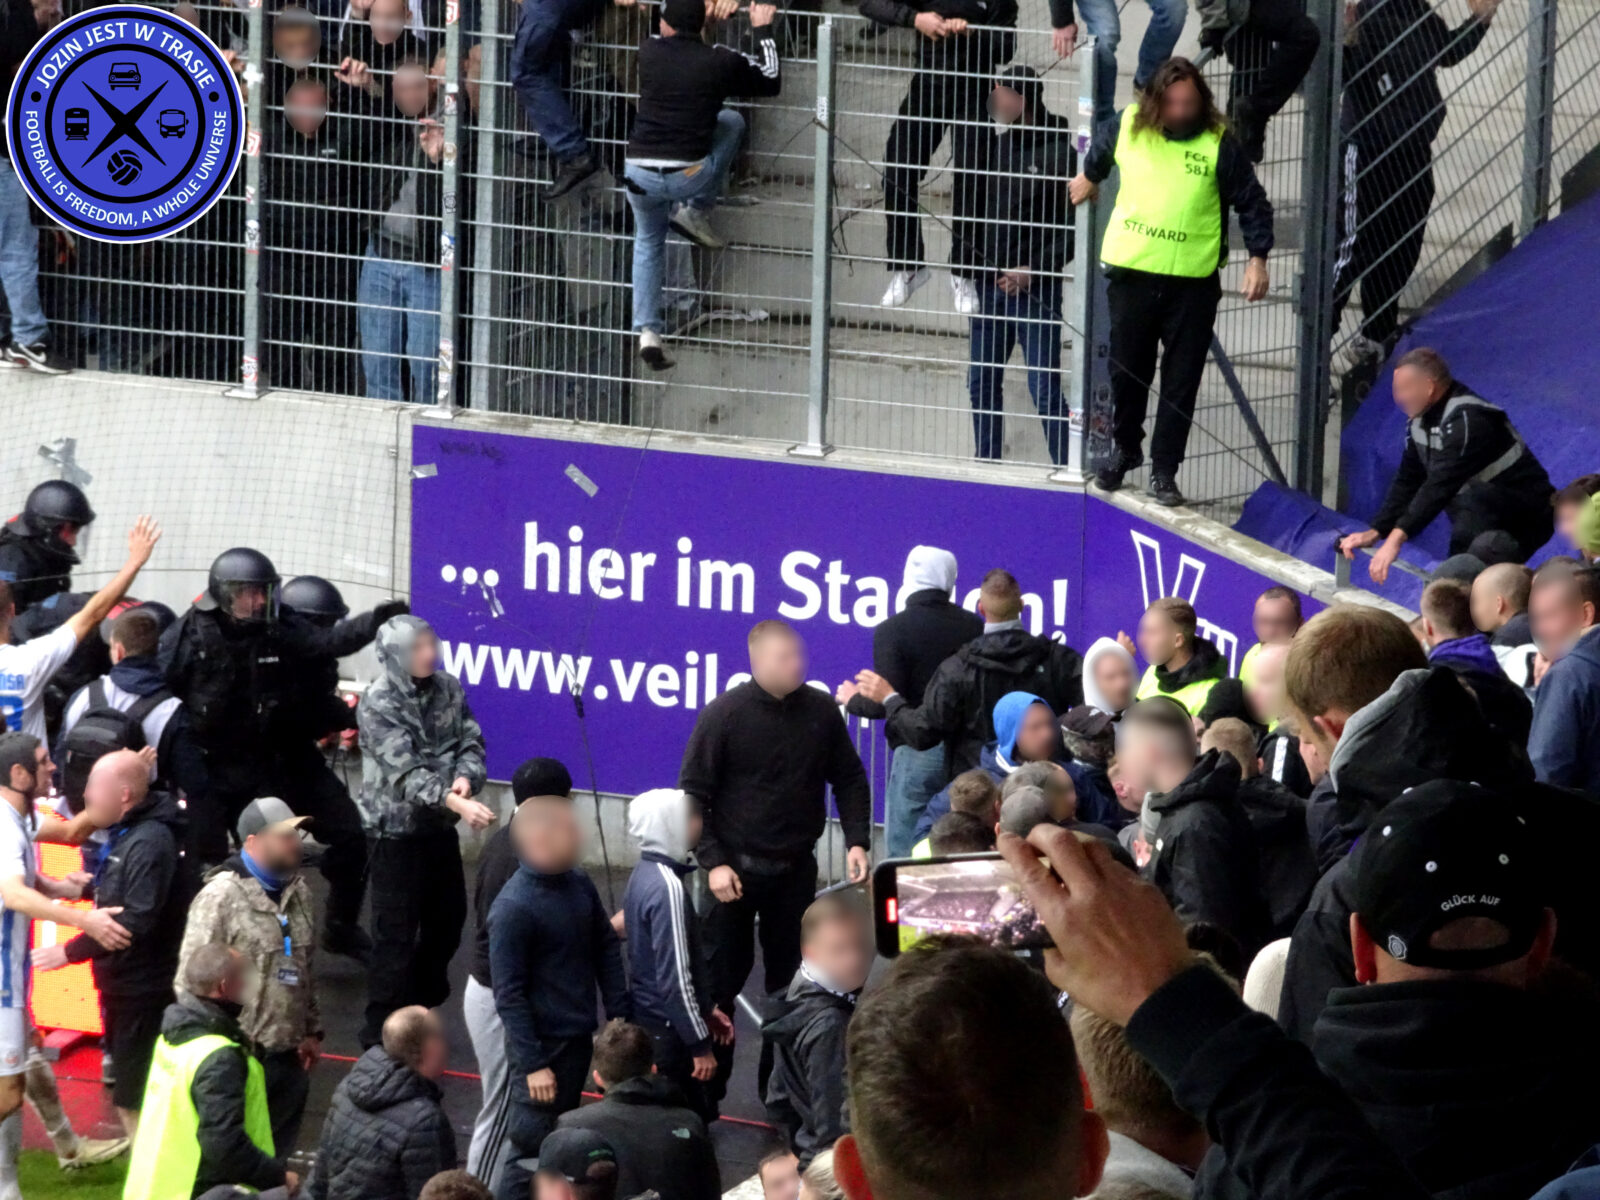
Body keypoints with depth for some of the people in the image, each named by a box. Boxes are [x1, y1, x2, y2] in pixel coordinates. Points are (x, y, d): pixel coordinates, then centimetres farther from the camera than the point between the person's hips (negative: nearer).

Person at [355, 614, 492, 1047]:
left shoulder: (447, 688, 0)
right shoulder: (378, 705, -19)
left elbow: (471, 742, 1)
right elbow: (406, 772, -28)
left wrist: (465, 778, -23)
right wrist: (455, 802, -42)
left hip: (440, 828, 7)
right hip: (396, 832, -7)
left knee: (447, 922, 18)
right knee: (396, 935, -4)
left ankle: (419, 1011, 38)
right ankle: (382, 1036, 4)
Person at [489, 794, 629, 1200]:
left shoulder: (579, 885, 2)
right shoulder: (513, 907, -20)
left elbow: (607, 953, 11)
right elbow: (509, 995, -18)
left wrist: (620, 1018, 7)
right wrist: (532, 1064, -19)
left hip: (579, 1038, 8)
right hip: (543, 1044, -8)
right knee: (532, 1149, -3)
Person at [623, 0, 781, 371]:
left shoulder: (649, 53, 2)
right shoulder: (721, 61, -3)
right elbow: (771, 82, 14)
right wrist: (763, 30, 24)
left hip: (640, 176, 2)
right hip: (690, 176, -2)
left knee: (648, 244, 28)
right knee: (731, 121, 24)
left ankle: (647, 332, 14)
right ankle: (696, 212, 16)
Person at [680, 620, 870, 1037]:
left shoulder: (820, 710, -1)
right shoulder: (725, 713, -10)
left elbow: (849, 779, 10)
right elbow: (692, 793, -8)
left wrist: (857, 842, -2)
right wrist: (713, 861, -14)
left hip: (796, 867, 3)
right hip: (735, 868, -3)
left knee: (790, 978, 8)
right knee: (723, 976, 3)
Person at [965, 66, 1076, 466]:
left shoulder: (1059, 155, -9)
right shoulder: (993, 145, 7)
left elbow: (1074, 228, -10)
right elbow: (973, 203, 14)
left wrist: (1035, 269, -17)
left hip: (1035, 288, -6)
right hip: (989, 281, 6)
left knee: (1044, 388, -7)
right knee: (982, 381, 12)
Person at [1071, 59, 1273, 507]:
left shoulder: (1220, 143, -10)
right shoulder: (1128, 127, -3)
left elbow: (1252, 203, -3)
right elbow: (1101, 147, 22)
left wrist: (1258, 257, -9)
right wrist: (1089, 176, 38)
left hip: (1193, 282, -2)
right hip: (1130, 272, 2)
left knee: (1181, 381, 1)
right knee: (1126, 370, 13)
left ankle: (1164, 470, 9)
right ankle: (1126, 449, 34)